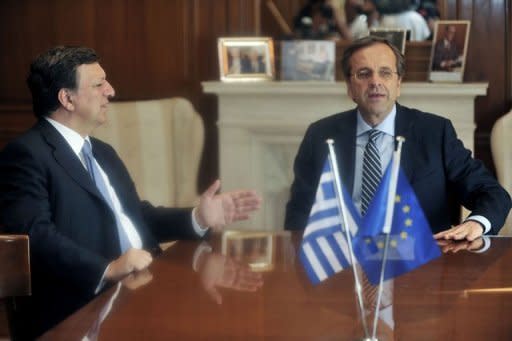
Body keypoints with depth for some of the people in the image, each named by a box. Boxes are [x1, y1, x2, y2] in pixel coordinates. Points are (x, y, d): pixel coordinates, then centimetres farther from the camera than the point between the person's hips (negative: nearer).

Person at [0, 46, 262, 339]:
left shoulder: (103, 152, 24)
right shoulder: (26, 155, -7)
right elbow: (34, 235, -21)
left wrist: (198, 218, 11)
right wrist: (108, 270, -30)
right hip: (80, 313, -9)